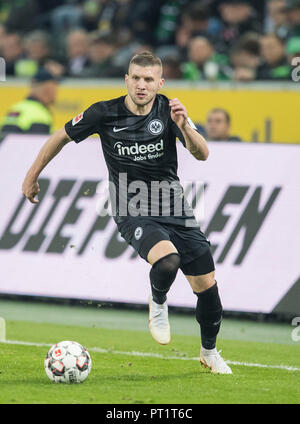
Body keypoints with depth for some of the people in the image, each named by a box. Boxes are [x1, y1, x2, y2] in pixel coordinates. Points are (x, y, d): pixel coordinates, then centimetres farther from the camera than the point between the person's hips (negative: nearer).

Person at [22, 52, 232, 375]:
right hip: (133, 214, -3)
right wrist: (32, 176, 12)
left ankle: (209, 352, 32)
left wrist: (184, 127, -35)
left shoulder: (169, 110, -6)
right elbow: (61, 137, 6)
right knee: (167, 261, -33)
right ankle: (158, 303, 2)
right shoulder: (104, 114, -9)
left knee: (207, 287, 5)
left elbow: (202, 154, -15)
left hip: (174, 209, 3)